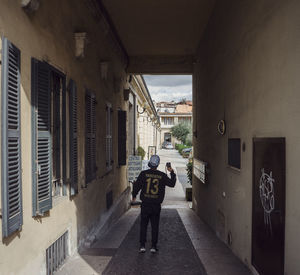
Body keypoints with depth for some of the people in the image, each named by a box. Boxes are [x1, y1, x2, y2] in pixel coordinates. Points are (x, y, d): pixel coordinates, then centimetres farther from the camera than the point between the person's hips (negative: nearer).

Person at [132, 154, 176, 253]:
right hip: (156, 205, 1)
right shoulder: (162, 175, -3)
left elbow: (136, 185, -5)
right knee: (155, 226, 10)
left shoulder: (143, 174, -7)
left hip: (145, 204, -1)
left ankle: (142, 245, 9)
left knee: (143, 225, 10)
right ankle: (154, 246, 13)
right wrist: (172, 172, 17)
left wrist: (134, 196, 12)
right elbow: (172, 184, 8)